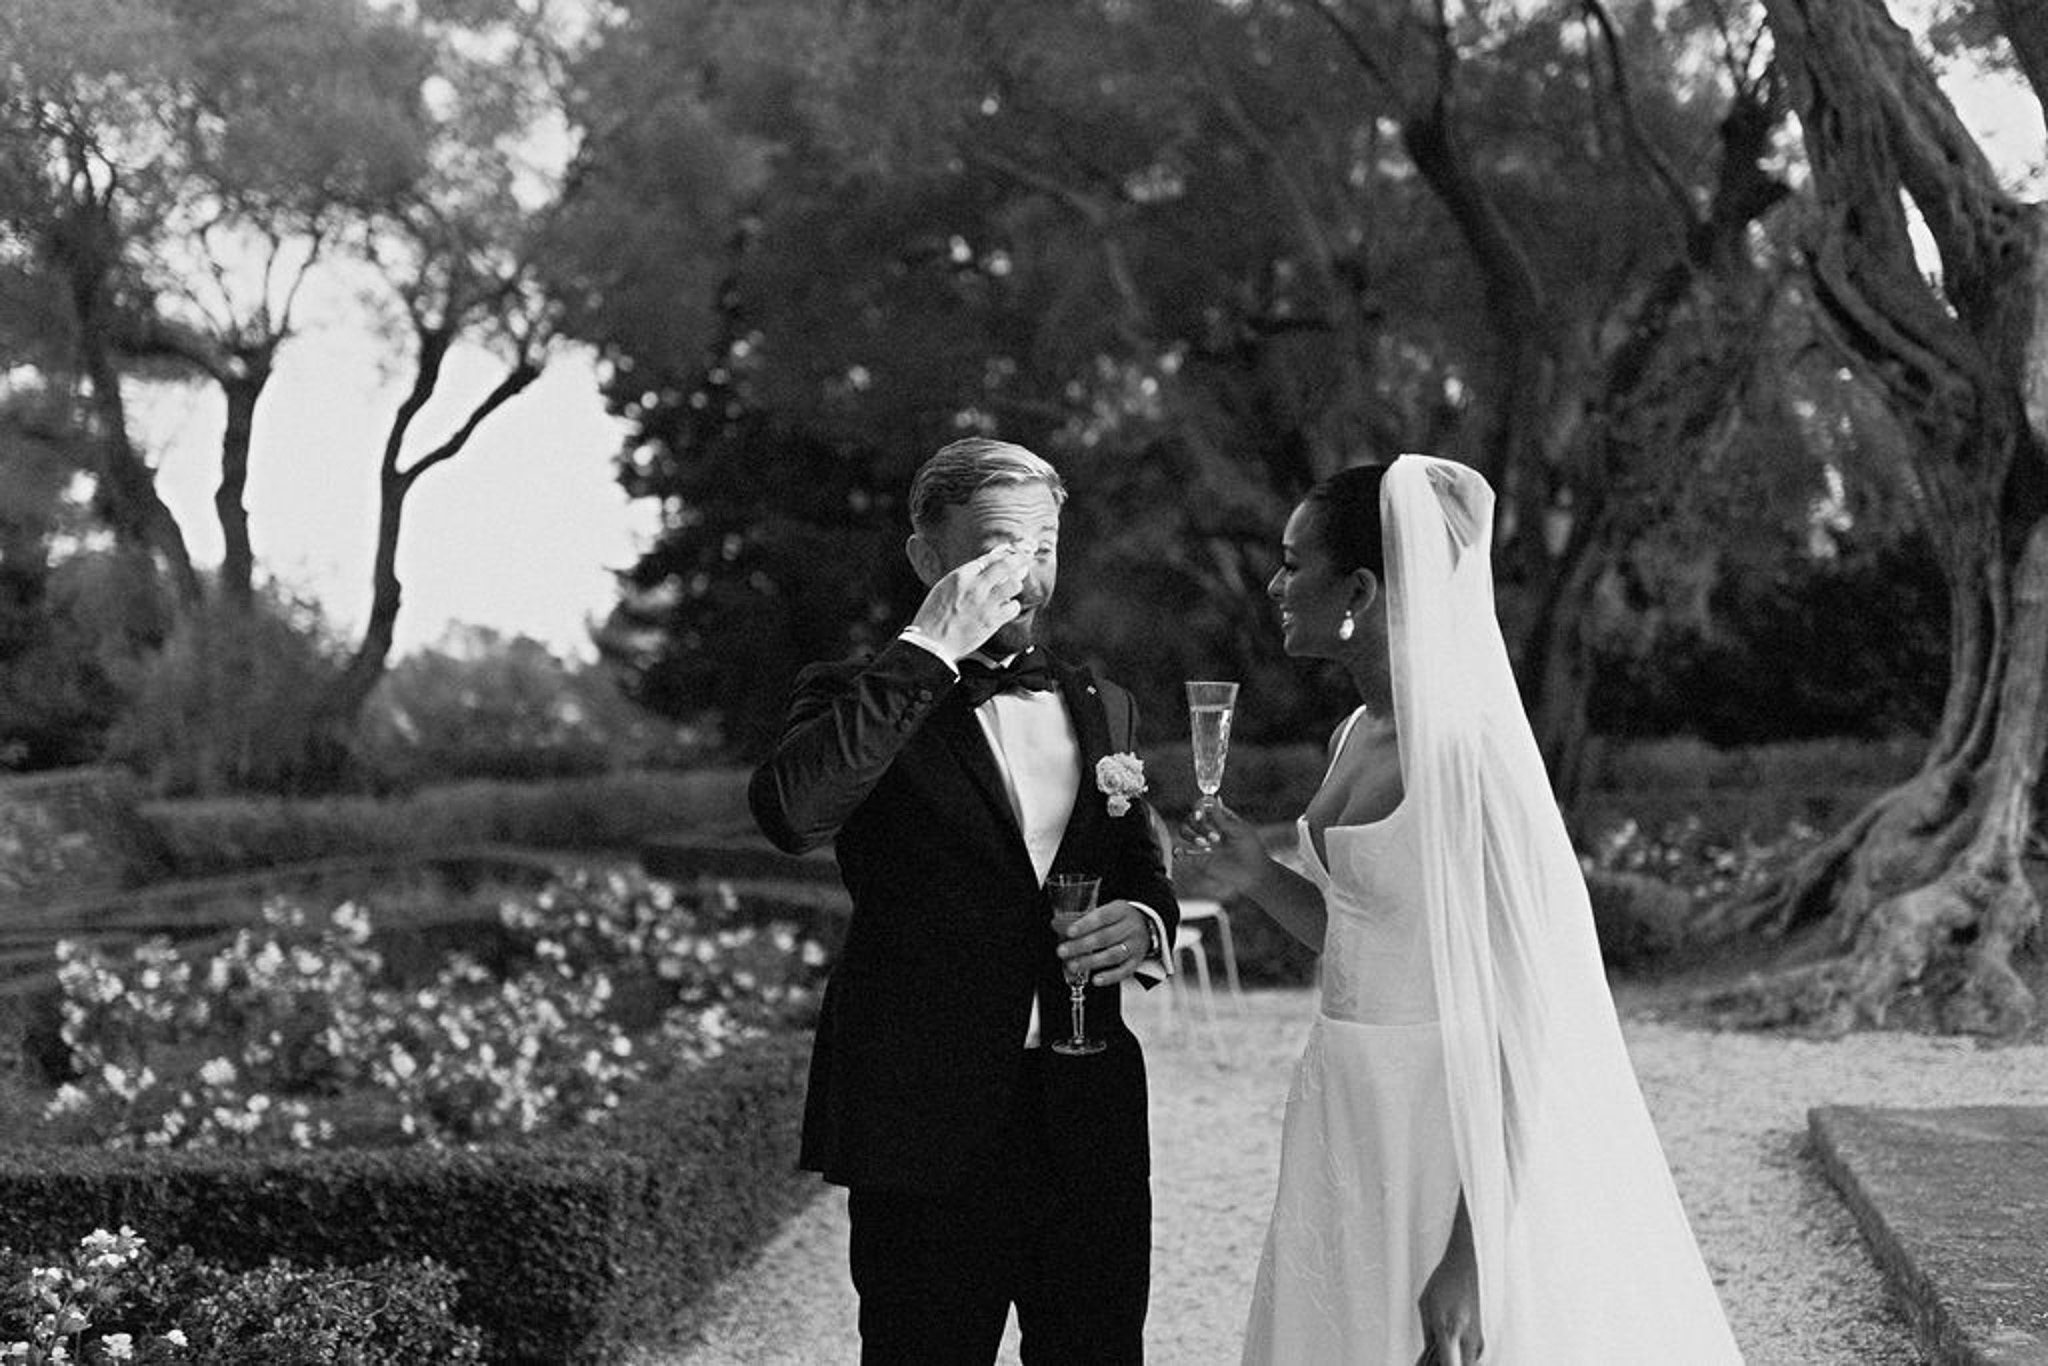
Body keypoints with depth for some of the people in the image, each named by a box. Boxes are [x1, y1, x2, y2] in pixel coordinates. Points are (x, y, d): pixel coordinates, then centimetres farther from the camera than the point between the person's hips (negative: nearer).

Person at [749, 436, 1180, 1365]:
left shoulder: (1101, 708, 16)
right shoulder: (855, 700, -1)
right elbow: (789, 813, -22)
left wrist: (1145, 923, 1)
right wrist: (931, 649, -19)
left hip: (1090, 1127, 5)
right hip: (929, 1129, -4)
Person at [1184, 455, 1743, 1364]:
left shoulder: (1467, 751, -19)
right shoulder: (1362, 734, 7)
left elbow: (1518, 1015, -21)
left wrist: (1470, 1255, -24)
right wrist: (1260, 878, 1)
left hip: (1449, 1137, -8)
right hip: (1348, 1120, 8)